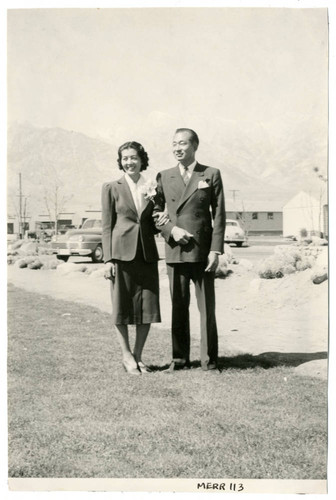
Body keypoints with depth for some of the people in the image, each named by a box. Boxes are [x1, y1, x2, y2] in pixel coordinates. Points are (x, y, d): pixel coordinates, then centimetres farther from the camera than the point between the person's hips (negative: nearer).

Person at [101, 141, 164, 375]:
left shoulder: (151, 188, 12)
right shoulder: (112, 188, 3)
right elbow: (107, 226, 1)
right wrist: (108, 259, -6)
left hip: (147, 254, 3)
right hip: (122, 252, -3)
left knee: (148, 306, 3)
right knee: (122, 306, 2)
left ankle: (138, 356, 18)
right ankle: (127, 355, 18)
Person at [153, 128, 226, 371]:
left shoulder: (211, 175, 5)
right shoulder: (164, 177, 10)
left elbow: (219, 215, 1)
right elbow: (156, 212, 9)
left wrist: (216, 250, -7)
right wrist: (171, 229, -9)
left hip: (202, 251, -2)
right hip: (175, 251, 2)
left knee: (207, 307, 3)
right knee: (178, 307, 6)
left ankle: (209, 359, 13)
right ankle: (180, 358, 15)